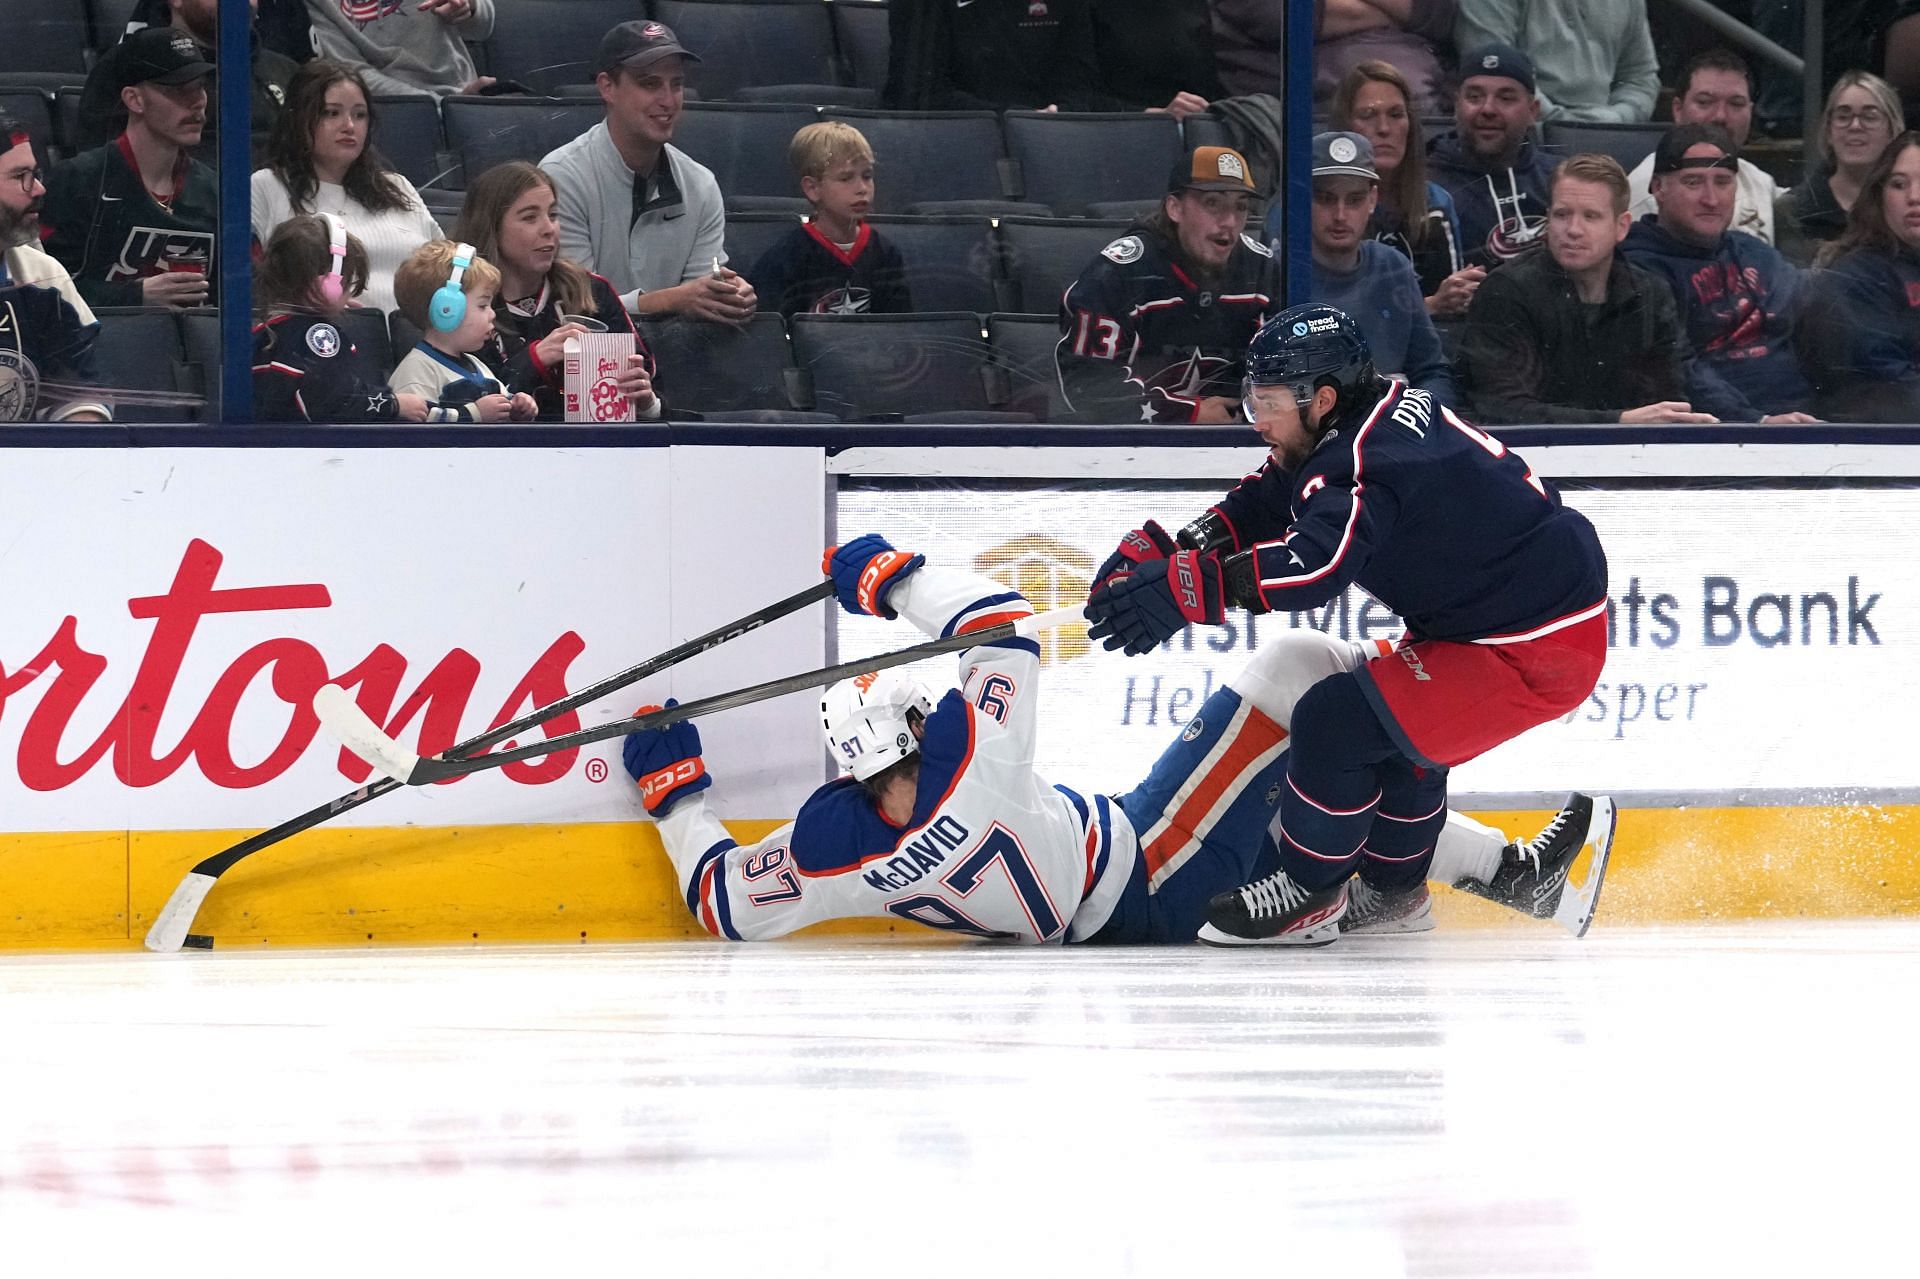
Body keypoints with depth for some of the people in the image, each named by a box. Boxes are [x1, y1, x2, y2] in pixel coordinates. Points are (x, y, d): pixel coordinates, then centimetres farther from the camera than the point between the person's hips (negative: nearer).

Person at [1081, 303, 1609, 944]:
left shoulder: (1365, 468, -26)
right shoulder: (1390, 407, 6)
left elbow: (1315, 565, -43)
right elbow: (1271, 500, 14)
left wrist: (1186, 590, -45)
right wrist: (1180, 549, 0)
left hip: (1540, 652, -11)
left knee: (1336, 719, -12)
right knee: (1395, 724, 26)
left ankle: (1310, 894, 4)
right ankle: (1393, 887, 41)